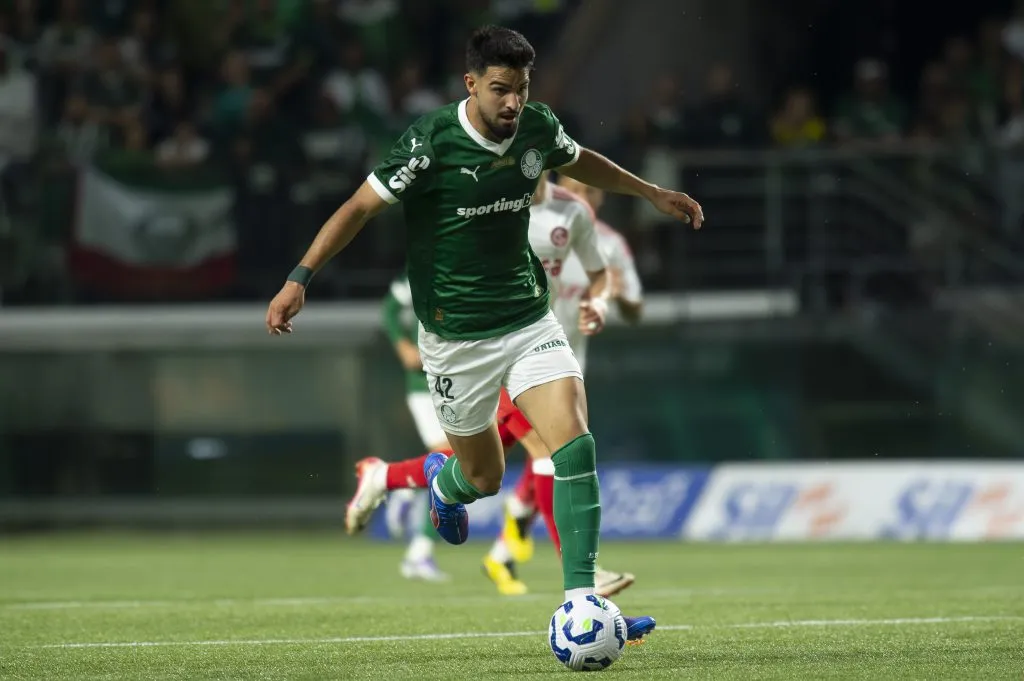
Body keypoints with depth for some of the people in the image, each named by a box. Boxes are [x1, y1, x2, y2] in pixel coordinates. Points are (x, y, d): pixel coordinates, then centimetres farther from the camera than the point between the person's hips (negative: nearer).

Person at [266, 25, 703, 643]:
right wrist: (300, 279, -20)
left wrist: (653, 193, 27)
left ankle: (580, 601, -14)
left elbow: (579, 161, 21)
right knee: (485, 478, 10)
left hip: (529, 319, 3)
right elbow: (361, 207, -13)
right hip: (456, 336, -3)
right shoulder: (430, 143, -18)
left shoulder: (537, 128, -3)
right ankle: (444, 482, 51)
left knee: (576, 446, -17)